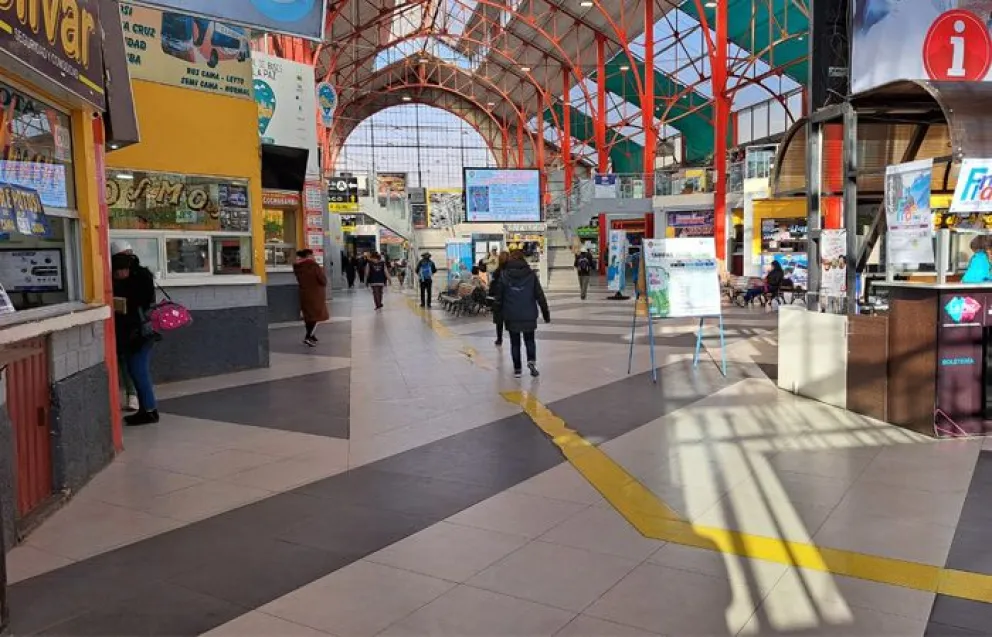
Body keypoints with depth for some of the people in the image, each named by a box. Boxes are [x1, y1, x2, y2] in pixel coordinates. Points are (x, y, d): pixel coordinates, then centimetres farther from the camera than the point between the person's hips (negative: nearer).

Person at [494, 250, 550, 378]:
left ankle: (517, 369, 13)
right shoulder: (531, 274, -2)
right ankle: (531, 361, -5)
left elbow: (499, 296, -1)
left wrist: (499, 312, 10)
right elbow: (540, 295, -1)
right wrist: (546, 312, 5)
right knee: (529, 339, 17)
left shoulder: (504, 275, -3)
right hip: (529, 315, 0)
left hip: (511, 315, 0)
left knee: (514, 342, 12)